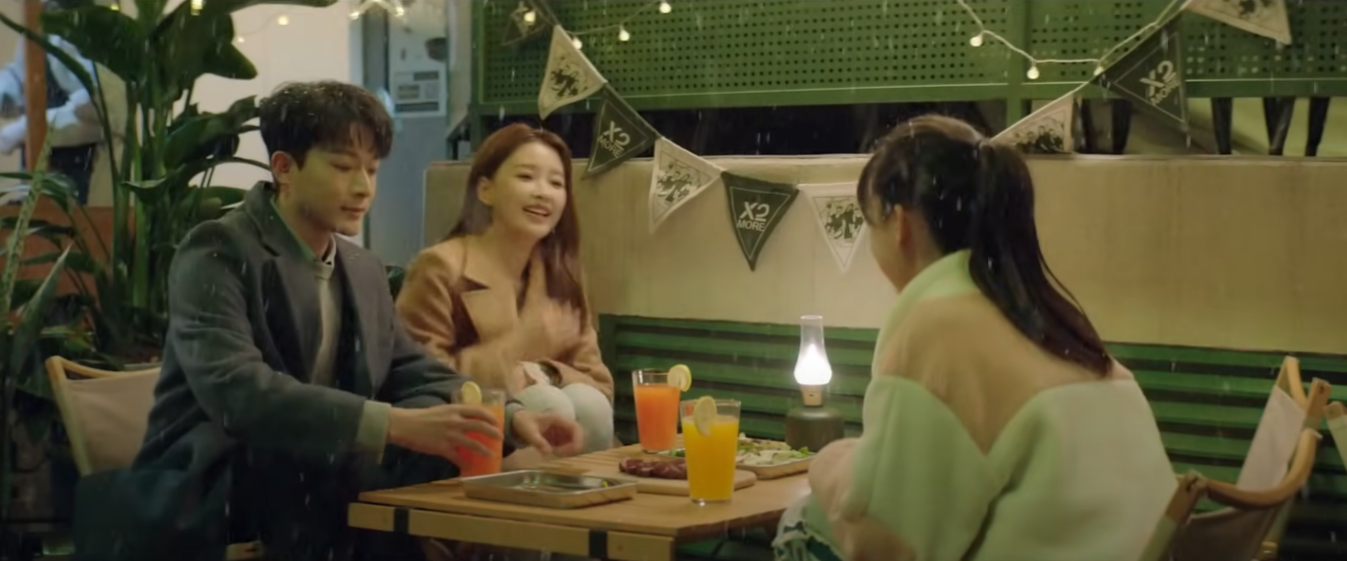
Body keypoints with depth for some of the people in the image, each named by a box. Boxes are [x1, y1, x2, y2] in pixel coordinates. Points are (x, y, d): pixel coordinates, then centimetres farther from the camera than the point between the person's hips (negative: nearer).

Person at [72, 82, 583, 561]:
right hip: (208, 491, -7)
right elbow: (234, 388, -28)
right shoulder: (217, 253, -12)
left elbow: (415, 377, 14)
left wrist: (508, 418, -7)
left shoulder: (364, 271, 12)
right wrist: (396, 425, -37)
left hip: (317, 480, 7)